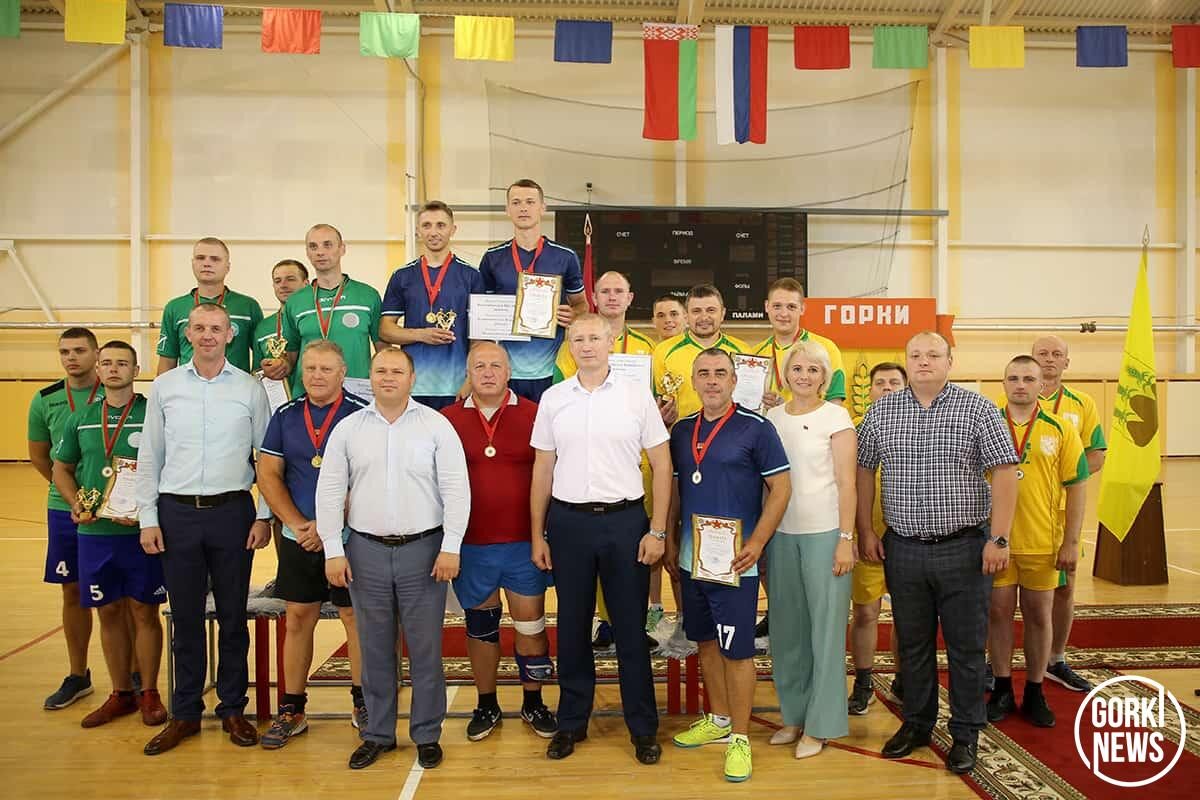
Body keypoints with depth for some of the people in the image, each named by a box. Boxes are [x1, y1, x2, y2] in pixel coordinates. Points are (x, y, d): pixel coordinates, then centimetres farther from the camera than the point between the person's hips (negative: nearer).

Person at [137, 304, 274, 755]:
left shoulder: (250, 389, 1)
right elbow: (149, 458, 7)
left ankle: (232, 709, 21)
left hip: (232, 513, -1)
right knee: (185, 617, 9)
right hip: (177, 513, 1)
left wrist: (263, 517, -3)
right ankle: (185, 713, 22)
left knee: (232, 615, 8)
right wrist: (148, 519, 2)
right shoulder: (165, 387, 6)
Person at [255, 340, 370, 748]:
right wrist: (297, 524, -7)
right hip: (298, 539, 4)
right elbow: (268, 474, 5)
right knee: (298, 619, 10)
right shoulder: (285, 417, 7)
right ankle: (291, 710, 21)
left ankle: (363, 703, 18)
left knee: (355, 616, 4)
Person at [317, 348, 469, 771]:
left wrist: (450, 547, -9)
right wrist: (333, 551, 0)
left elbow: (456, 490, -4)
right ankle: (377, 733, 26)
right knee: (375, 649, 11)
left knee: (426, 649, 5)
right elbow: (329, 491, 6)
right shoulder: (348, 428, 6)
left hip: (423, 549, -2)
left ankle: (427, 734, 20)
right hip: (366, 550, 2)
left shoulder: (436, 425, -1)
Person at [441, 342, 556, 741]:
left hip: (524, 543, -1)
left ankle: (533, 703, 26)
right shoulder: (448, 420, 1)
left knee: (531, 625, 7)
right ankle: (486, 705, 30)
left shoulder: (533, 415, -2)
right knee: (480, 626, 14)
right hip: (471, 545, 1)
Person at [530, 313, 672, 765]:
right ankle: (572, 723, 27)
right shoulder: (553, 399, 5)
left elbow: (662, 465, 1)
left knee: (631, 627, 6)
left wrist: (657, 531, -5)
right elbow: (542, 469, 9)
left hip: (625, 519, -1)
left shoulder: (637, 396, 0)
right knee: (572, 625, 11)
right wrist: (537, 534, 6)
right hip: (568, 521, 2)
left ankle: (643, 728, 21)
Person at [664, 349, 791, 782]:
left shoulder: (756, 428, -8)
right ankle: (718, 719, 33)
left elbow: (781, 488, -8)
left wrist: (756, 543, -15)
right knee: (706, 642, 16)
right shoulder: (682, 430, 8)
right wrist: (670, 541, 10)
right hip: (691, 558, 6)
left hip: (734, 561, -5)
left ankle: (740, 737, 15)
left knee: (736, 650, 0)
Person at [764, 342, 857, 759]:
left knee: (825, 628, 3)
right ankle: (793, 715, 25)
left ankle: (820, 725, 15)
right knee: (787, 627, 10)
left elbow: (846, 482, -6)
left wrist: (846, 539, -11)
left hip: (824, 533, -4)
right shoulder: (772, 417, 8)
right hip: (781, 532, 4)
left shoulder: (835, 416, -3)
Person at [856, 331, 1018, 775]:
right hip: (903, 549, 3)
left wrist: (998, 539, -12)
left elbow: (1004, 472, -7)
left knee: (966, 647, 7)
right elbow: (864, 469, 10)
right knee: (912, 644, 14)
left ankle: (966, 734, 23)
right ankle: (916, 723, 31)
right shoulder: (881, 411, 4)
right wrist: (866, 530, 6)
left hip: (964, 549, -2)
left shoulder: (977, 408, -5)